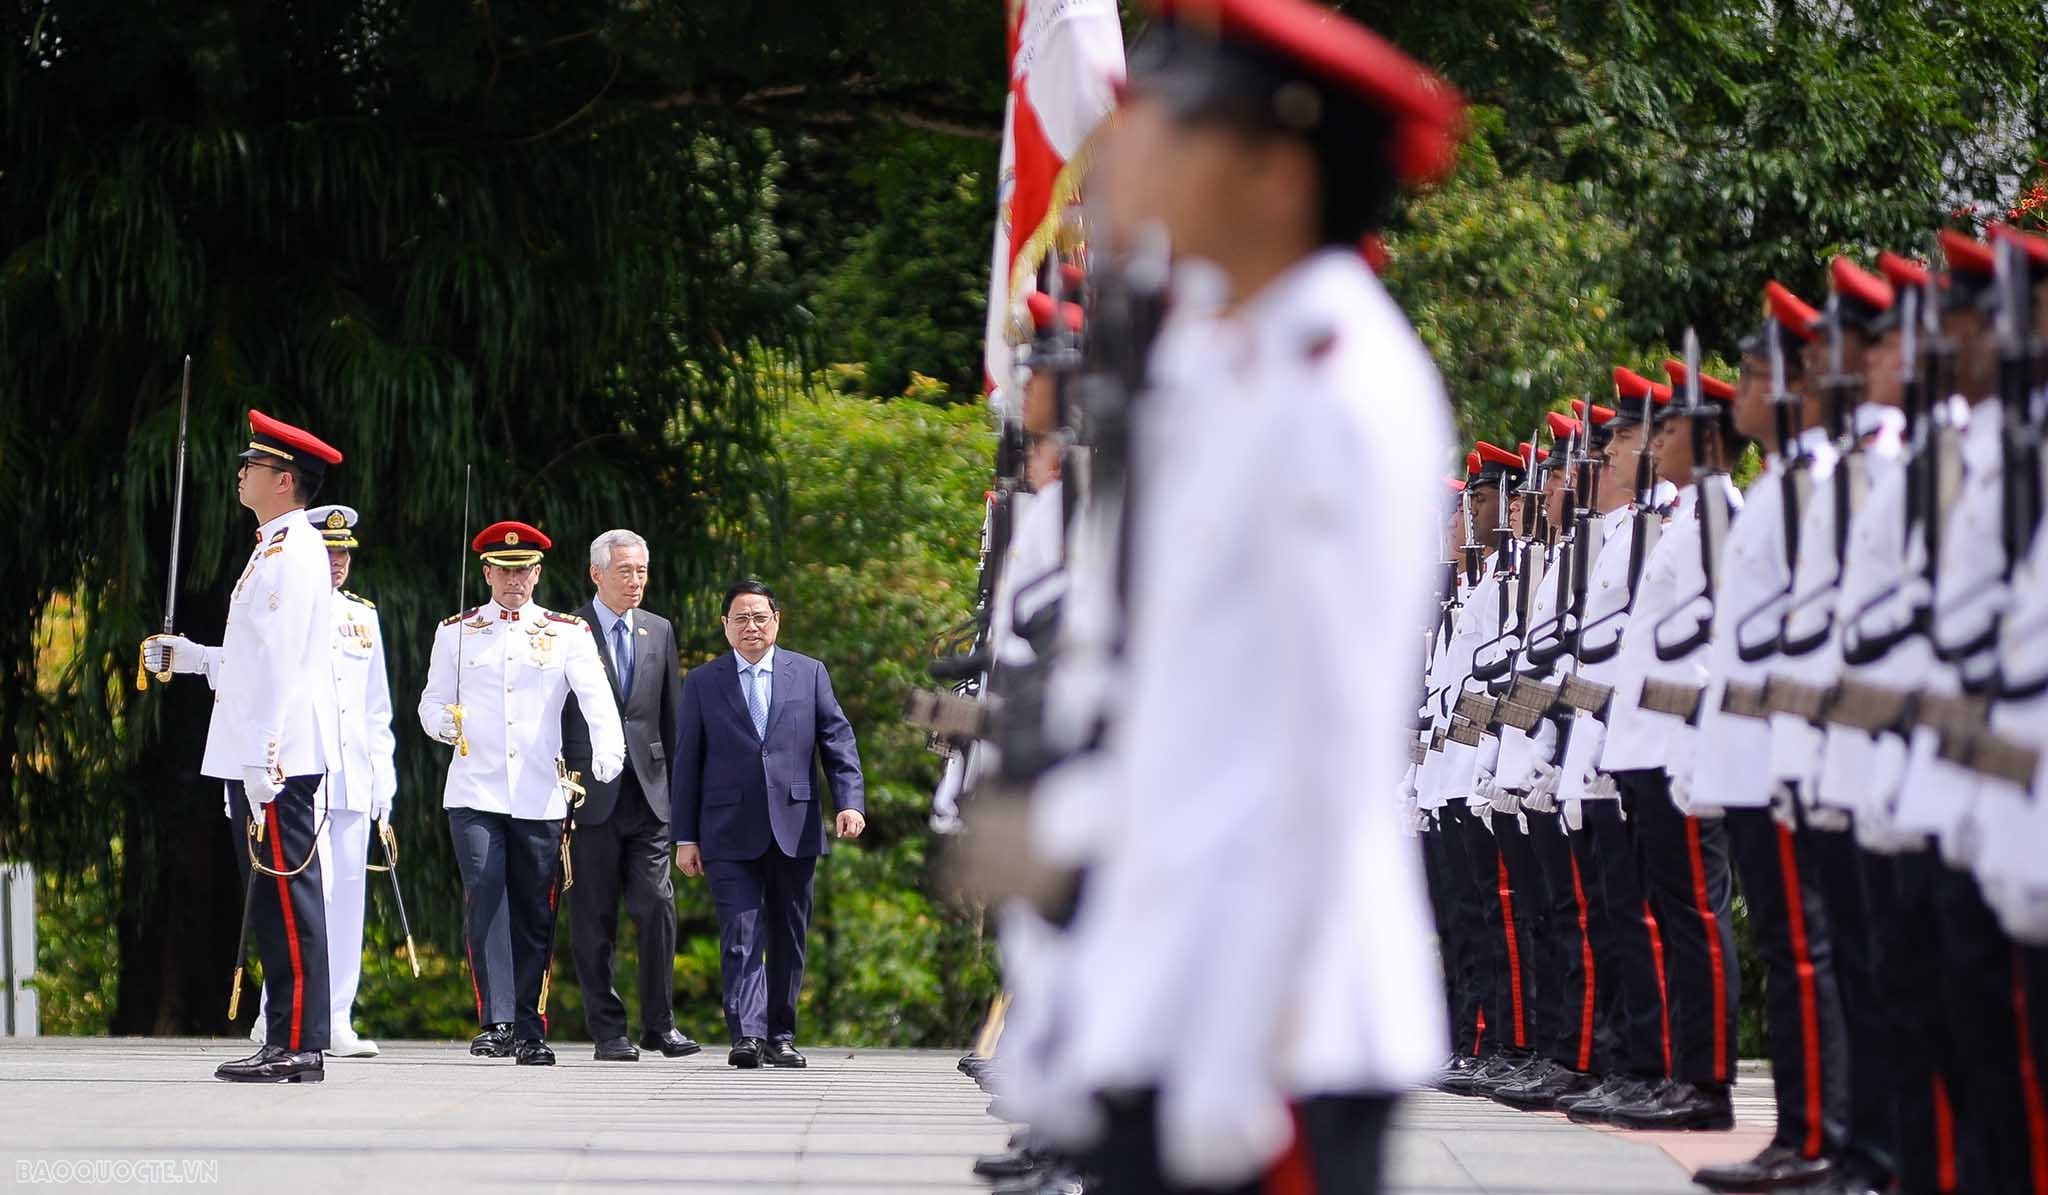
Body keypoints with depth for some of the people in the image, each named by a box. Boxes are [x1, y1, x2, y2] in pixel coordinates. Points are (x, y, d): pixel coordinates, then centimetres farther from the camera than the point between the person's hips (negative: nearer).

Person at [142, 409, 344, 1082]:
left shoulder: (291, 553, -13)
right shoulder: (278, 549, 18)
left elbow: (282, 663, -19)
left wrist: (263, 762, -22)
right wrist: (189, 657, 21)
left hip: (277, 761, -10)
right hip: (256, 759, 10)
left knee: (286, 897, -9)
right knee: (277, 901, 11)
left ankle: (298, 1048, -8)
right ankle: (287, 1042, 14)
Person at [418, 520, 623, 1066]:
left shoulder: (568, 633, 6)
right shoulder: (456, 632, 10)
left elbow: (596, 697, -8)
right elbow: (431, 701, 13)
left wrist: (608, 751, -28)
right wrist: (445, 722, -12)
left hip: (541, 797, 0)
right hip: (475, 793, 0)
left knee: (535, 917, 4)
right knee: (484, 900, -16)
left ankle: (531, 1033, 12)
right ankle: (497, 1022, -18)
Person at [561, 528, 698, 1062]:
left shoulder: (659, 632, 14)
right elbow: (552, 717, 0)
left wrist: (678, 789, 12)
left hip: (647, 792, 3)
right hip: (590, 793, -3)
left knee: (657, 905, -7)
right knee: (594, 919, 0)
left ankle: (660, 1022, 3)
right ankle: (608, 1029, 6)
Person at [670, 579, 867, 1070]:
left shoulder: (809, 674, 9)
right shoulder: (702, 682, 7)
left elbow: (838, 741, 6)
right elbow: (686, 763, 6)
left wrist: (849, 802, -9)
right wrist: (685, 836, 1)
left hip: (795, 829, 2)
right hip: (731, 834, -2)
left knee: (787, 938, 8)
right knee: (741, 936, -11)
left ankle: (780, 1036, 17)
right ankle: (746, 1035, -17)